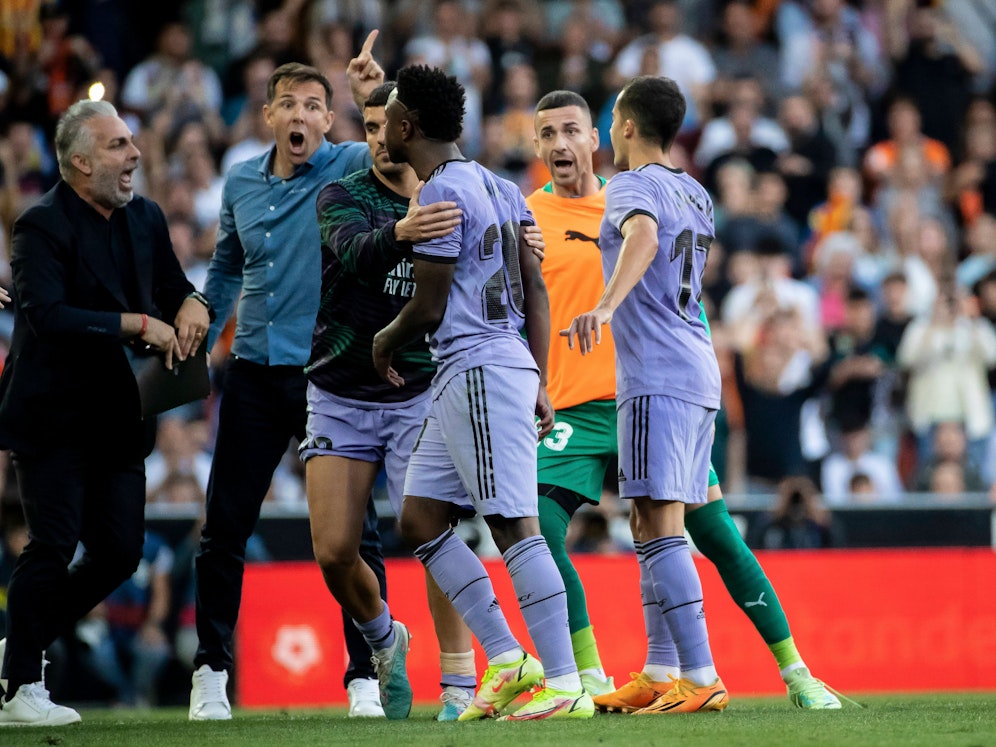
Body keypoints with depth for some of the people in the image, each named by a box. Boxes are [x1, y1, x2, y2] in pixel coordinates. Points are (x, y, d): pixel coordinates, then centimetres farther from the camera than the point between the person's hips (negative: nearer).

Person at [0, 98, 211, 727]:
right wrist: (139, 325, -26)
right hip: (54, 415, -7)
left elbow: (173, 287, 20)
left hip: (117, 416, 7)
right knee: (54, 546, -9)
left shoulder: (146, 218, 9)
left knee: (121, 552, 6)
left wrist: (190, 304, -5)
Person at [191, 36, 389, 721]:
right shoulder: (241, 183, 9)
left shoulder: (351, 169, -4)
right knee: (224, 529, 4)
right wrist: (197, 344, 21)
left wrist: (381, 96, -34)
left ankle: (364, 677, 3)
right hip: (254, 374, 4)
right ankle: (211, 671, 14)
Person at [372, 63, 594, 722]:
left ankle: (567, 684, -15)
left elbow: (429, 307, -12)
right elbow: (537, 291, 17)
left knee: (514, 524, -12)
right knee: (421, 519, 12)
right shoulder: (498, 188, 16)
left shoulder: (442, 194, -13)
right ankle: (507, 659, 9)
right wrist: (539, 383, 20)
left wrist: (387, 341, 9)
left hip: (478, 370, -10)